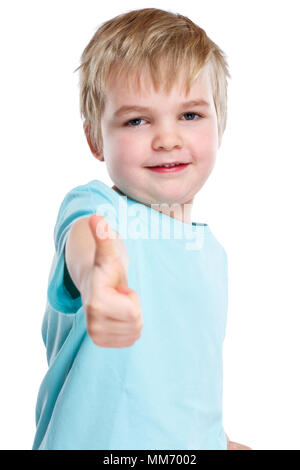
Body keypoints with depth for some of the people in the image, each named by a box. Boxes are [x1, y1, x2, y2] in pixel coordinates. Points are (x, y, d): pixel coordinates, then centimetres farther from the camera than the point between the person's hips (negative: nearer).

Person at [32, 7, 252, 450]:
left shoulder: (212, 249, 2)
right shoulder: (94, 206, -16)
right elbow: (86, 235, -40)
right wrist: (96, 273, -60)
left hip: (194, 441, 5)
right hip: (93, 439, -4)